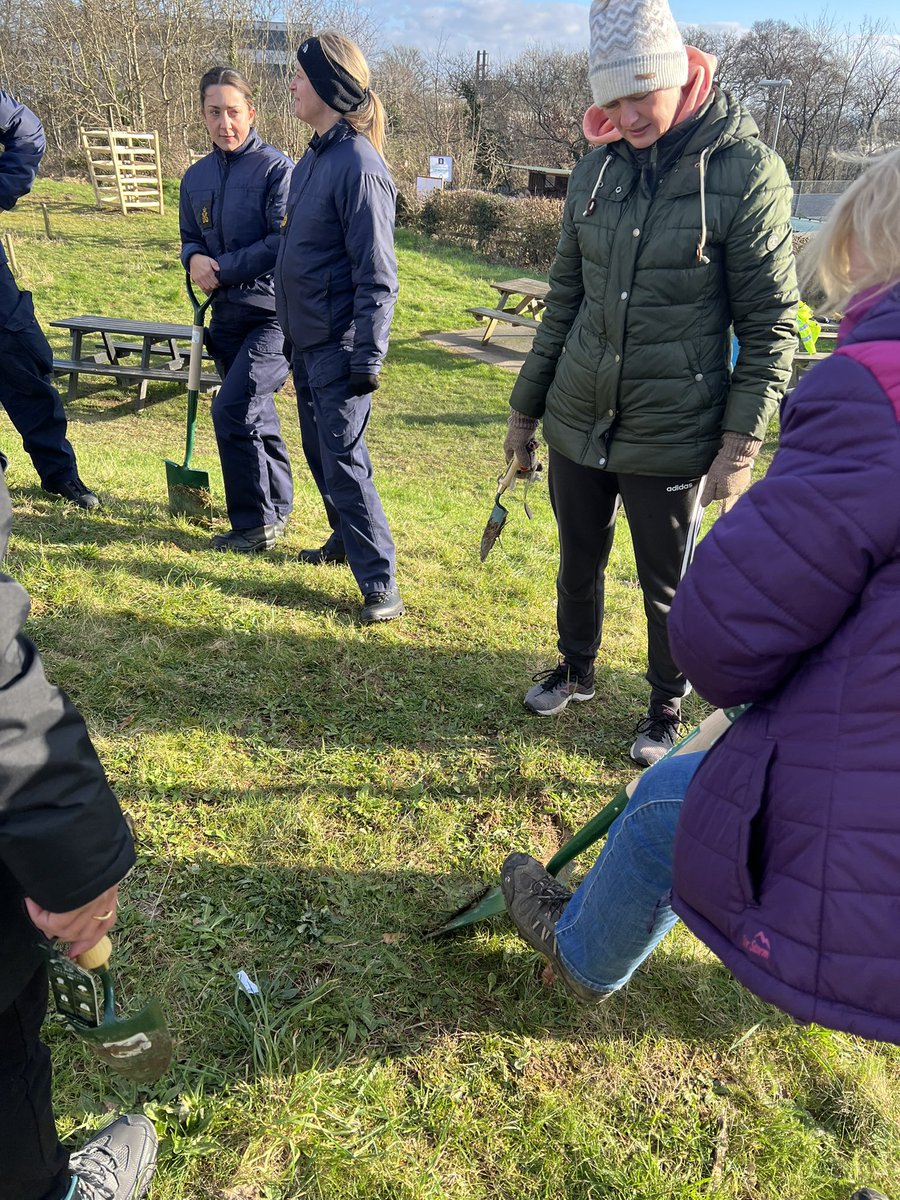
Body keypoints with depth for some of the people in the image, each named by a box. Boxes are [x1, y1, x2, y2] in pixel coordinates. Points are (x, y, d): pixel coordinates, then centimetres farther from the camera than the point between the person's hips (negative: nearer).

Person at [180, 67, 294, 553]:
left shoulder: (276, 167, -10)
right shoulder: (196, 177, 11)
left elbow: (285, 244, -17)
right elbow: (190, 237, 21)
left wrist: (221, 269, -13)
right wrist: (194, 258, -4)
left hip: (274, 312, -7)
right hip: (227, 314, 7)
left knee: (233, 408, -17)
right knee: (255, 413, 14)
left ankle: (255, 522, -4)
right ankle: (277, 508, 30)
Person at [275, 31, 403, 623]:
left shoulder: (359, 166, -17)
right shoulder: (315, 156, 11)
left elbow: (376, 275, -20)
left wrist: (368, 358, -21)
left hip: (339, 346, -9)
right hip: (307, 340, 9)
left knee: (343, 462, -8)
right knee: (320, 451, 18)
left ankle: (382, 585, 0)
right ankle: (345, 540, 37)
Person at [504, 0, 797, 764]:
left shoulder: (747, 171, -11)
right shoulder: (598, 166, 3)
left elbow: (770, 325, -9)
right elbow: (565, 298, 11)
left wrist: (741, 444, -15)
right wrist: (526, 408, 12)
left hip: (671, 434, -4)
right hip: (577, 420, 5)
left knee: (668, 586, 10)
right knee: (579, 563, 19)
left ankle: (667, 709, 34)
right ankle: (576, 671, 45)